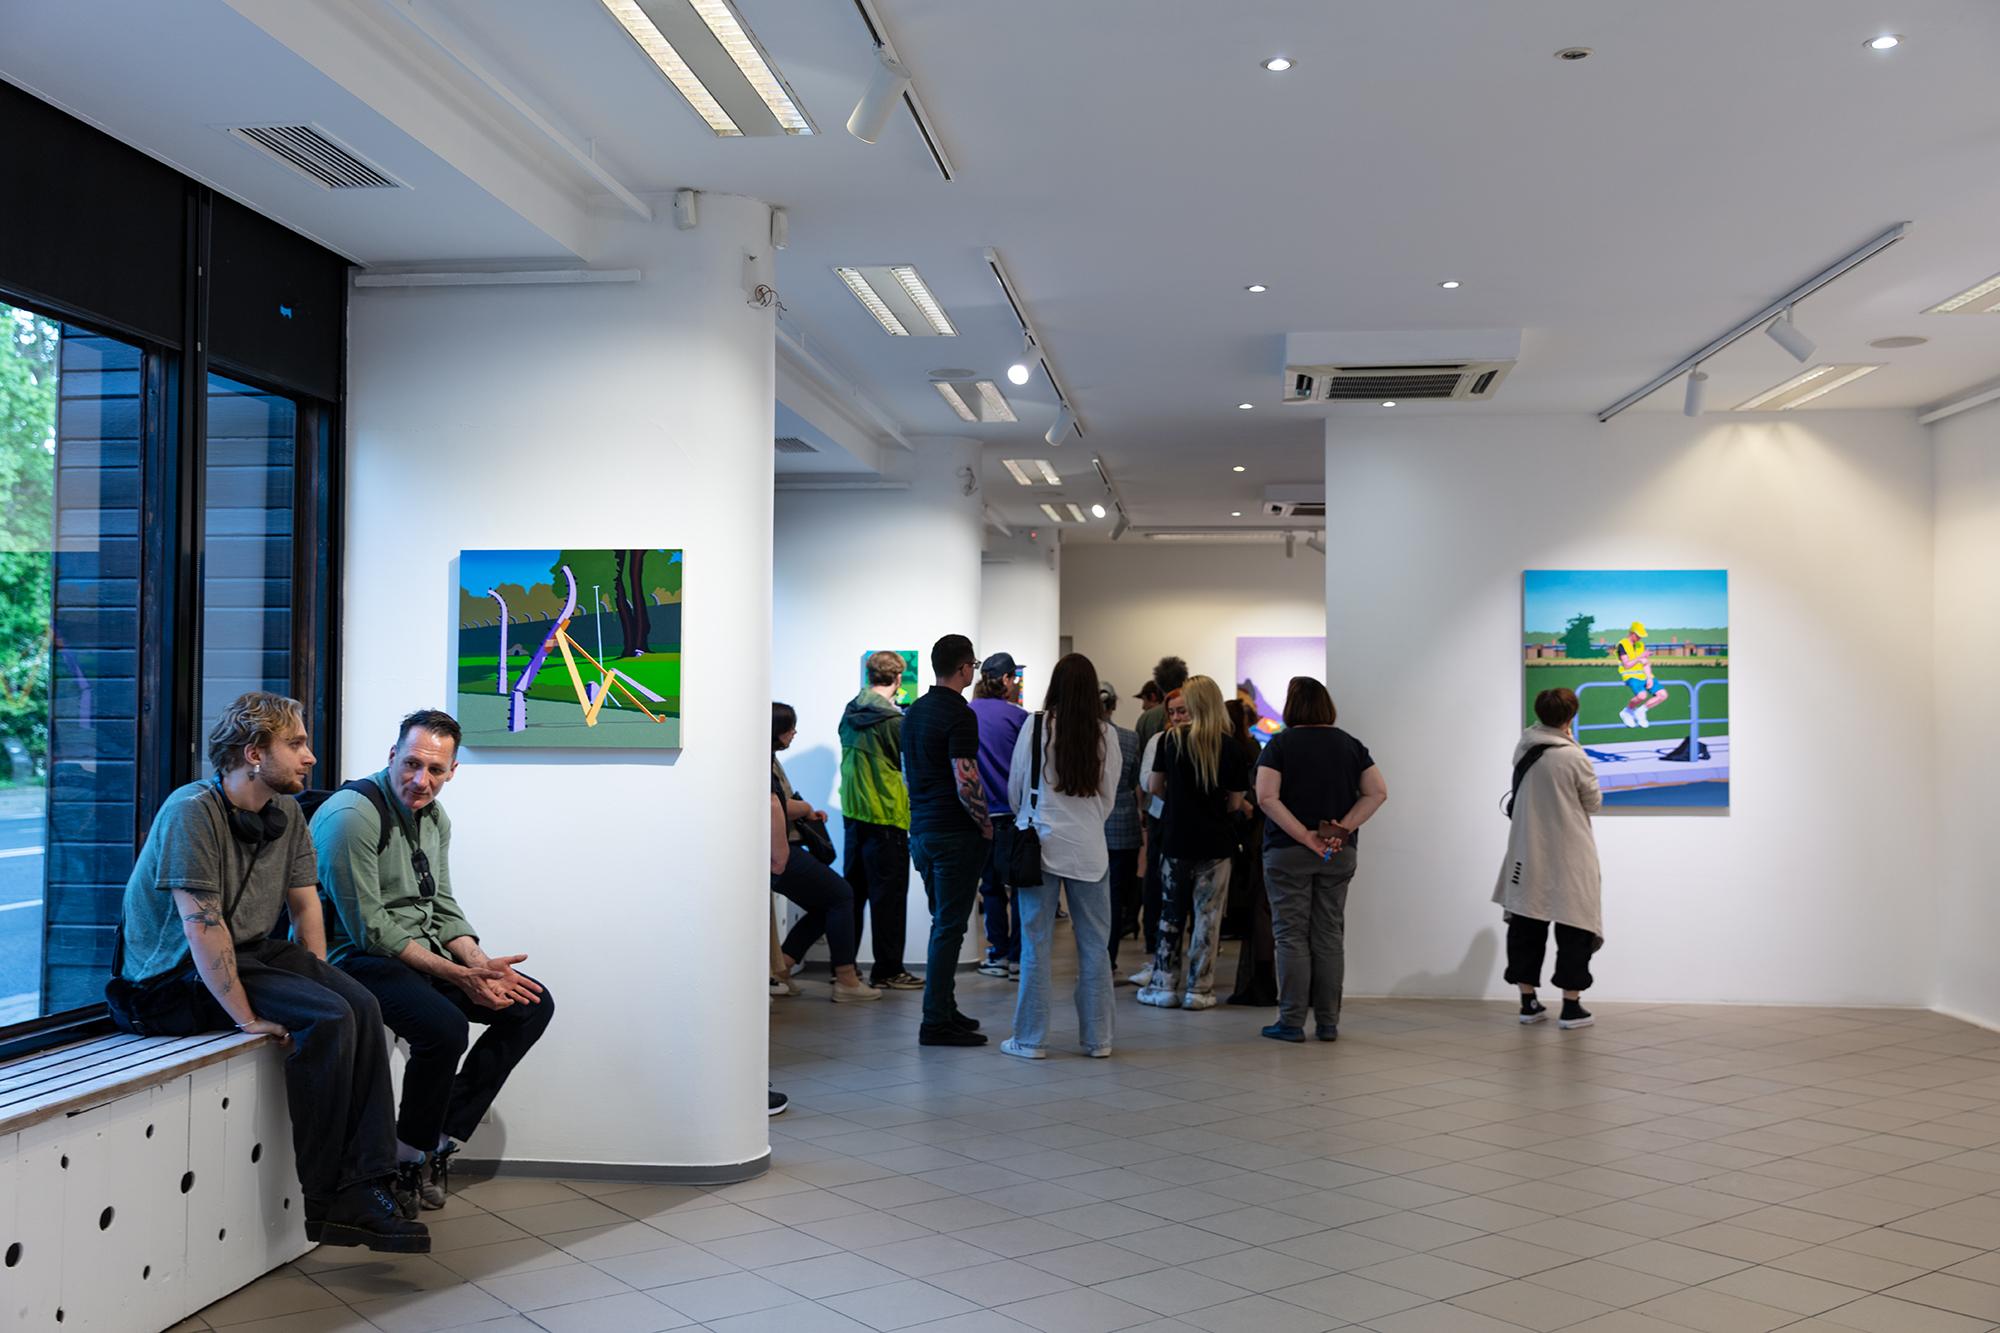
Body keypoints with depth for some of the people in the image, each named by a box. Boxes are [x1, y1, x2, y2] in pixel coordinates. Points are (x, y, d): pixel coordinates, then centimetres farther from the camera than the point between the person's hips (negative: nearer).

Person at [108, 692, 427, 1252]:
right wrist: (247, 1018, -25)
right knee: (330, 1018, -25)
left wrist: (318, 980, -1)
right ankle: (324, 1198, -14)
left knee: (360, 1005, -16)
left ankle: (363, 1186, -17)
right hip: (178, 974, -8)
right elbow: (202, 927, -24)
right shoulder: (192, 811, -20)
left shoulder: (286, 812, 6)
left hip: (252, 952, 8)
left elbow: (305, 905, 11)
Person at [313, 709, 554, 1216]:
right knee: (445, 1026, -34)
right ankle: (407, 1161, -8)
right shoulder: (352, 815, -18)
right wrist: (459, 975, -21)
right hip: (359, 958, -9)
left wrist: (481, 964, -7)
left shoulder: (435, 817, 10)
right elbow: (370, 929, -20)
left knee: (533, 1004, -2)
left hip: (423, 952, 9)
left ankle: (443, 1141, 1)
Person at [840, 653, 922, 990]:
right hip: (886, 816, -7)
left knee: (852, 890, 14)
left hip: (852, 812, 7)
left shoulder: (850, 713, 5)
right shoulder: (894, 719, -15)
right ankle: (887, 971, 3)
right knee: (889, 895, 0)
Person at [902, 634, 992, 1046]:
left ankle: (944, 1009, 23)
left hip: (921, 830, 9)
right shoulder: (959, 715, -15)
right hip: (956, 834, -9)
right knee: (949, 927, -4)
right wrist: (986, 824, -9)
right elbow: (966, 782, -21)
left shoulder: (914, 711, 12)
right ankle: (936, 1023, -2)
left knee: (943, 923, 17)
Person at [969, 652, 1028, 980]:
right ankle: (1017, 958, 4)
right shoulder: (1017, 716, -9)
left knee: (991, 886, 13)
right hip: (1013, 813, -4)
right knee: (1019, 885, 4)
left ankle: (998, 955, 14)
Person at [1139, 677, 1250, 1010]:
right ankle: (1198, 989, 9)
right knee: (1207, 914, 6)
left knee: (1172, 911, 12)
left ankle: (1164, 986, 15)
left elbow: (1154, 786, 2)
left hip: (1176, 838, 1)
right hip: (1216, 842, -1)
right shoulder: (1231, 748, -7)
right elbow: (1235, 803, -3)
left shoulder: (1171, 740, -5)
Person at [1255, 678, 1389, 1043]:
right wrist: (1344, 828, -7)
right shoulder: (1350, 745, 5)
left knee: (1291, 935, 1)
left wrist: (1305, 836, -15)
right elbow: (1378, 792, -2)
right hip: (1340, 853, 3)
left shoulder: (1280, 744, -5)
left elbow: (1266, 797, -16)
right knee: (1330, 936, 8)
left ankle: (1291, 1022, 2)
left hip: (1287, 851, -3)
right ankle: (1328, 1023, 11)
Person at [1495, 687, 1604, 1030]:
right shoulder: (1574, 757, -17)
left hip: (1528, 855, 5)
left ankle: (1528, 1001, 16)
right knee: (1574, 928, 5)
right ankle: (1571, 1007, 6)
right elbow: (1593, 803, -3)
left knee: (1526, 924, 12)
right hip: (1568, 857, -5)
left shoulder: (1523, 748, -1)